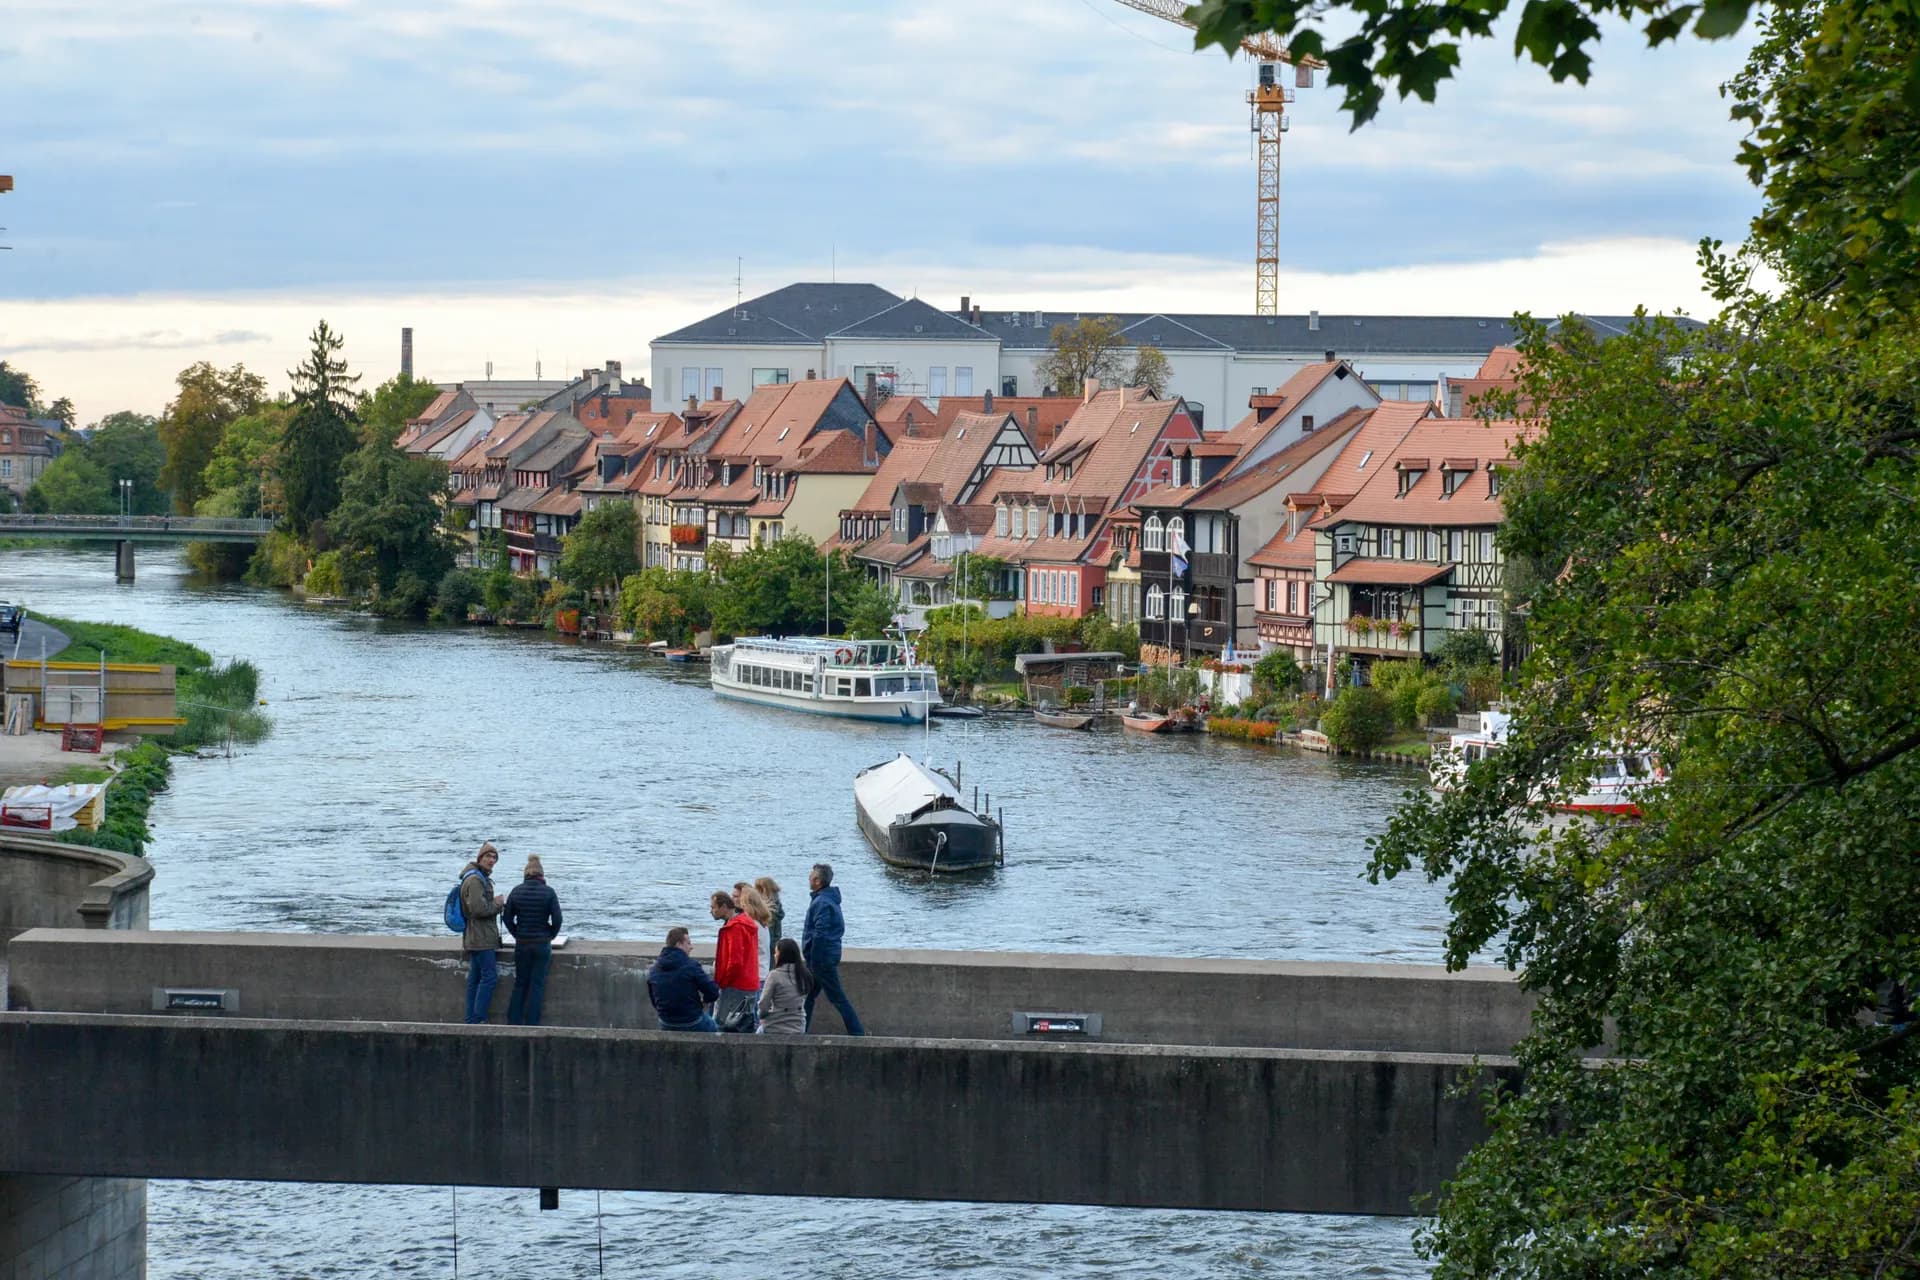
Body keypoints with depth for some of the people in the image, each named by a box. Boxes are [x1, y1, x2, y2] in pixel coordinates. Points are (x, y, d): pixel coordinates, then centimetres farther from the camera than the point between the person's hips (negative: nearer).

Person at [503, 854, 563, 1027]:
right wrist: (550, 935, 6)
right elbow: (557, 920, -11)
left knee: (520, 984, 13)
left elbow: (507, 918, 2)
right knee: (537, 985, 4)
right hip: (542, 944, -2)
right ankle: (531, 1024, 3)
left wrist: (517, 935, 12)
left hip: (521, 945, 2)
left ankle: (513, 1022, 12)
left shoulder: (517, 891, -1)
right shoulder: (548, 893, -9)